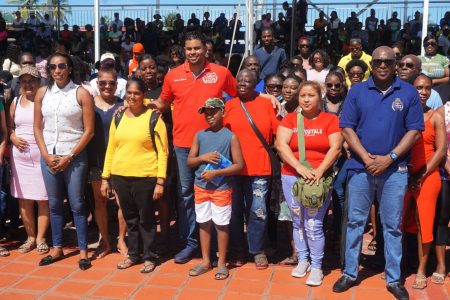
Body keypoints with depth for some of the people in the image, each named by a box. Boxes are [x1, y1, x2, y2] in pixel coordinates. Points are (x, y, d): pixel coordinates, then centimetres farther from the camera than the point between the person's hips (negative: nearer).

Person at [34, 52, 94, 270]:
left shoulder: (81, 93, -5)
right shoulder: (42, 93, 6)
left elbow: (89, 131, -7)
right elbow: (37, 128, 8)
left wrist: (69, 157, -9)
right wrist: (47, 155, -4)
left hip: (74, 157, -4)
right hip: (48, 156, 4)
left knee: (77, 205, 0)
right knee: (54, 204, 11)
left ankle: (83, 251, 10)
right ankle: (57, 248, 23)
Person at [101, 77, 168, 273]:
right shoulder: (118, 117, 8)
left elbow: (162, 152, -7)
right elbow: (111, 149, 11)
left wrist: (160, 181, -12)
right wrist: (105, 177, 8)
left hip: (145, 178, -4)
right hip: (120, 177, 4)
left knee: (146, 219, 7)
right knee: (130, 218, 15)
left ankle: (149, 257, 21)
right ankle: (133, 254, 29)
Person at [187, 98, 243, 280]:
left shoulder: (231, 137, -6)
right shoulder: (199, 135, 6)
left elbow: (239, 165, -9)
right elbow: (189, 161, 8)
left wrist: (216, 172, -18)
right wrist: (203, 157, -12)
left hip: (222, 188, -4)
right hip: (201, 187, 4)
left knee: (221, 225, 4)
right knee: (204, 223, 11)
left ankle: (222, 263, 16)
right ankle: (205, 261, 24)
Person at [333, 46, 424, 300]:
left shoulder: (409, 93, 1)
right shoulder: (357, 92, 3)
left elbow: (414, 130, -1)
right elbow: (347, 128, 0)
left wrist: (389, 158, -12)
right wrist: (366, 157, -12)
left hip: (395, 170, -1)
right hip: (360, 167, 1)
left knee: (393, 226, 7)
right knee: (355, 222, 8)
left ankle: (394, 279, 19)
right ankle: (350, 273, 21)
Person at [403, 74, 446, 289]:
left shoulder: (435, 117, 2)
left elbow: (441, 151, -3)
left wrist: (422, 175, -10)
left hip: (427, 177, -1)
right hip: (403, 176, 1)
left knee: (423, 223, 2)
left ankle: (421, 270, 12)